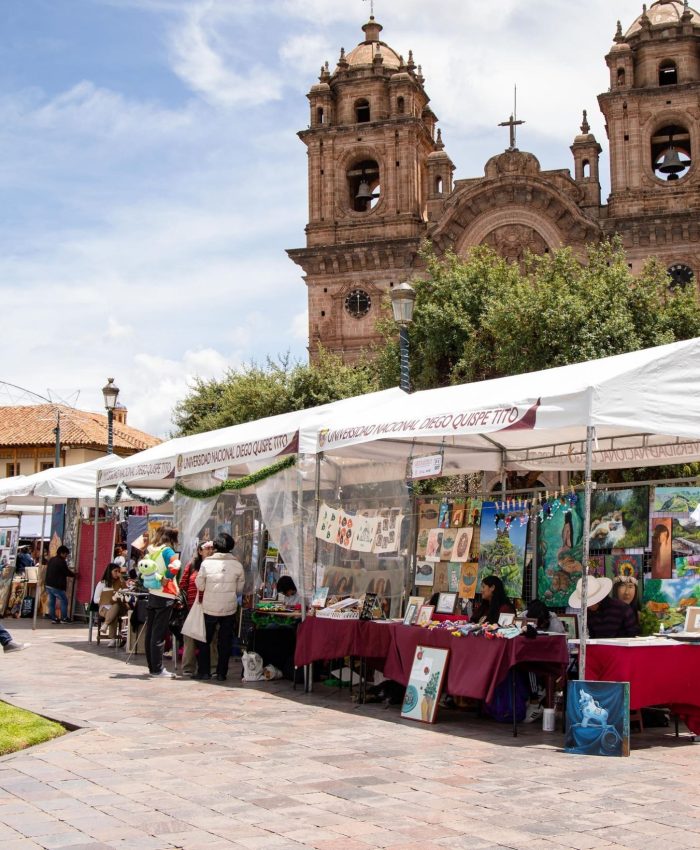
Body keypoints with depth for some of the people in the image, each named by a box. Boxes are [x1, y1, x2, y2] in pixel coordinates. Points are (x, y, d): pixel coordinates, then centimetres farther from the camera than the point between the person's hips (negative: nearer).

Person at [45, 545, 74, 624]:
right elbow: (67, 573, -9)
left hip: (48, 585, 9)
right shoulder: (61, 562, -16)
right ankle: (64, 618, 5)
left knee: (52, 601, 10)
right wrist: (74, 574, 12)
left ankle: (53, 618, 11)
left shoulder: (51, 560, 12)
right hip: (57, 586, -8)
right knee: (64, 601, 3)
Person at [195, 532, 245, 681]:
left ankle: (203, 671, 15)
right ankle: (222, 673, 12)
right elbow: (240, 588, 1)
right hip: (229, 608, 1)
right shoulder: (237, 565, -7)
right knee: (225, 642, 11)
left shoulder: (207, 563, -10)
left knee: (204, 641, 13)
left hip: (210, 608, -1)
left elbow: (199, 585, -4)